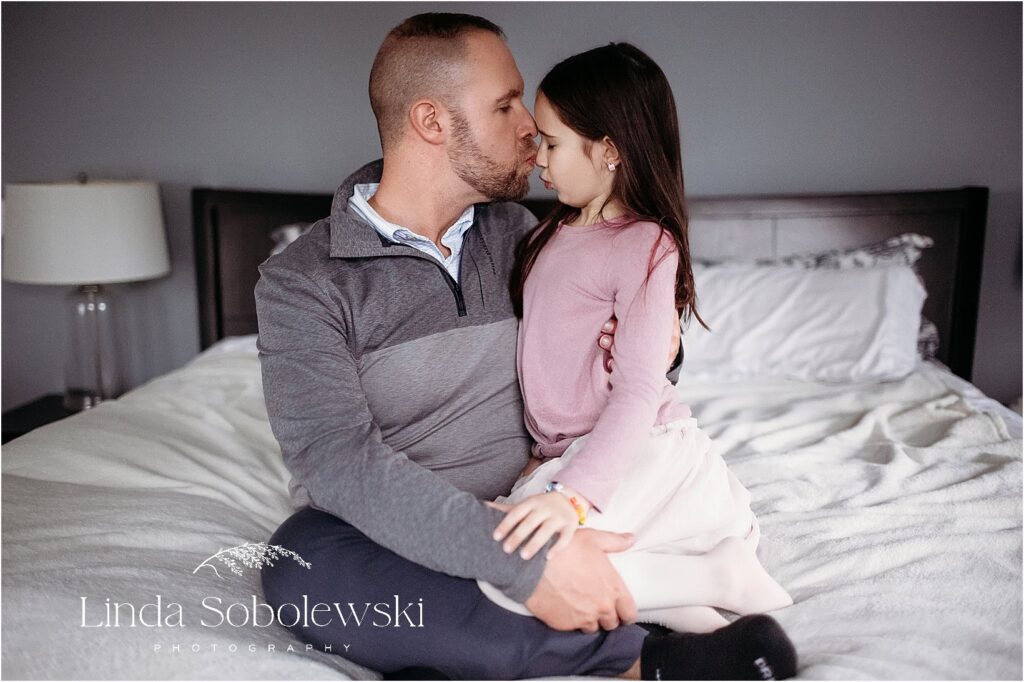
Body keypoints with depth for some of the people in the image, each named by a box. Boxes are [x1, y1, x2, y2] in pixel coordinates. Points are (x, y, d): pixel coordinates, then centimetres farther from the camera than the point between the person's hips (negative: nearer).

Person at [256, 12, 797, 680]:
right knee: (302, 567, -35)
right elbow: (339, 464, -23)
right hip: (392, 545, -2)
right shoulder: (300, 281, -10)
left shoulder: (516, 232, 6)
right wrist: (526, 563, -33)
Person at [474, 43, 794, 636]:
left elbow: (639, 388, -20)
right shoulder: (553, 233, 14)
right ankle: (671, 600, 0)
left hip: (643, 450, -9)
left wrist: (573, 493, -30)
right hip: (565, 455, 9)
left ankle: (718, 576, -12)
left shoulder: (646, 244, -13)